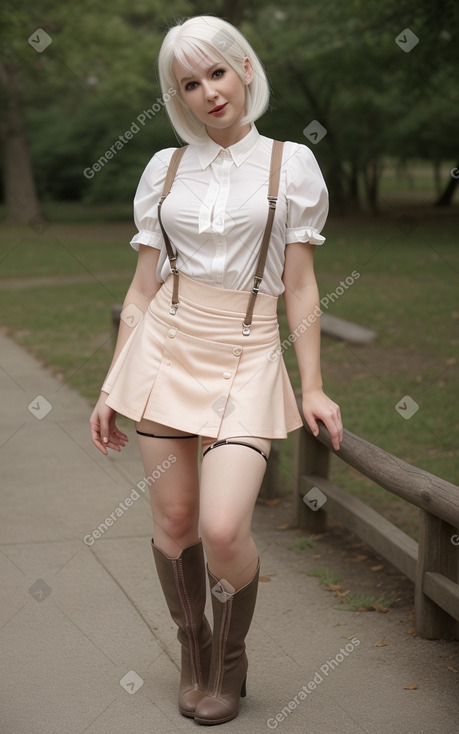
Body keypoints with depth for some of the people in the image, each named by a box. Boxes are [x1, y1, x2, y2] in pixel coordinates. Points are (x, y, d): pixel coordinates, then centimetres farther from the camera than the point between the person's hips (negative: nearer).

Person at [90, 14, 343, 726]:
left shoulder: (290, 163, 3)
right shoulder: (165, 167, 8)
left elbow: (300, 286, 3)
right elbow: (143, 286, 11)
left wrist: (313, 388, -1)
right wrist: (111, 386, 9)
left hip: (246, 357, -3)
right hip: (165, 346, 3)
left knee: (224, 528, -15)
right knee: (174, 518, 5)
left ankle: (231, 660, 13)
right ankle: (193, 654, 29)